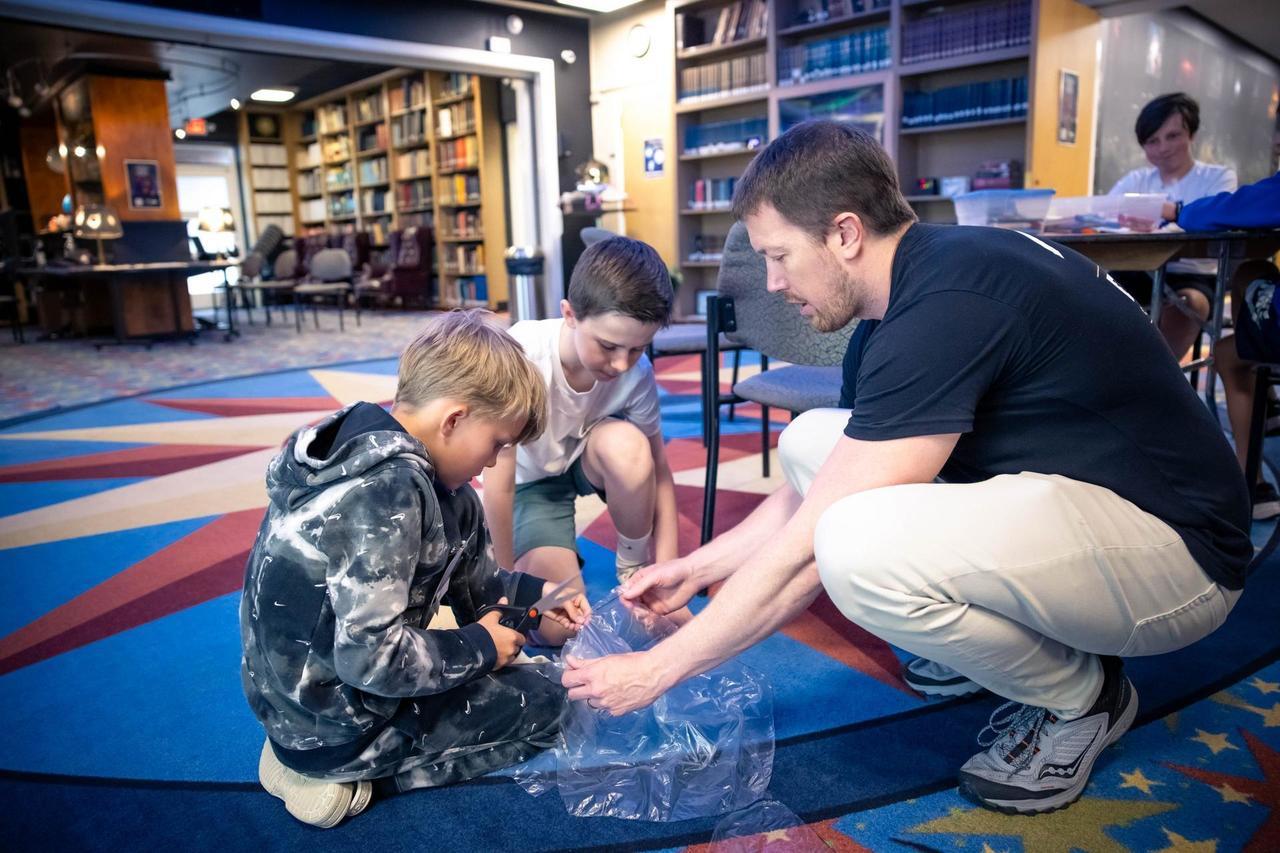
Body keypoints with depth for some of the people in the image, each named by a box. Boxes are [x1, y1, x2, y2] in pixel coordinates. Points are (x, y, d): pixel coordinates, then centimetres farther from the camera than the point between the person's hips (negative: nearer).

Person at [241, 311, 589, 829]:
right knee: (541, 703, 5)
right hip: (336, 724, -8)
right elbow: (372, 658, -30)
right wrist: (479, 648, -16)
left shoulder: (373, 450, -1)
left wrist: (531, 593, 7)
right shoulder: (388, 492, -30)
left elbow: (458, 572, 11)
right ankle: (353, 770, -1)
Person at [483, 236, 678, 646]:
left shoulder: (637, 372, -24)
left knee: (626, 444, -35)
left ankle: (634, 569, -8)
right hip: (531, 480, -2)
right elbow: (498, 484, -28)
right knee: (558, 627, -20)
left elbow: (657, 467, -12)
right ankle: (555, 556, 15)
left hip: (587, 460, 3)